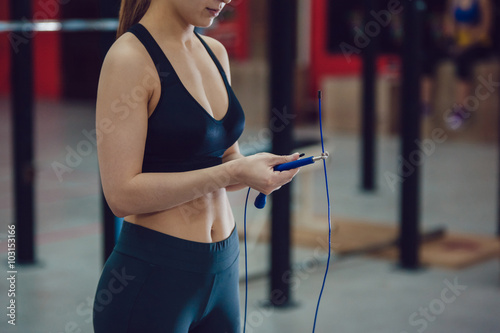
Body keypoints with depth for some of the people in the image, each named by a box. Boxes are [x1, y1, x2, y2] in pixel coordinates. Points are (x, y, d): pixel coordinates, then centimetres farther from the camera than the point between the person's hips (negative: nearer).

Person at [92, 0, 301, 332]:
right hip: (153, 277, -7)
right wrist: (235, 171, -20)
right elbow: (122, 194, -19)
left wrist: (261, 168, -5)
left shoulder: (216, 53, 9)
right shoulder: (130, 58, -14)